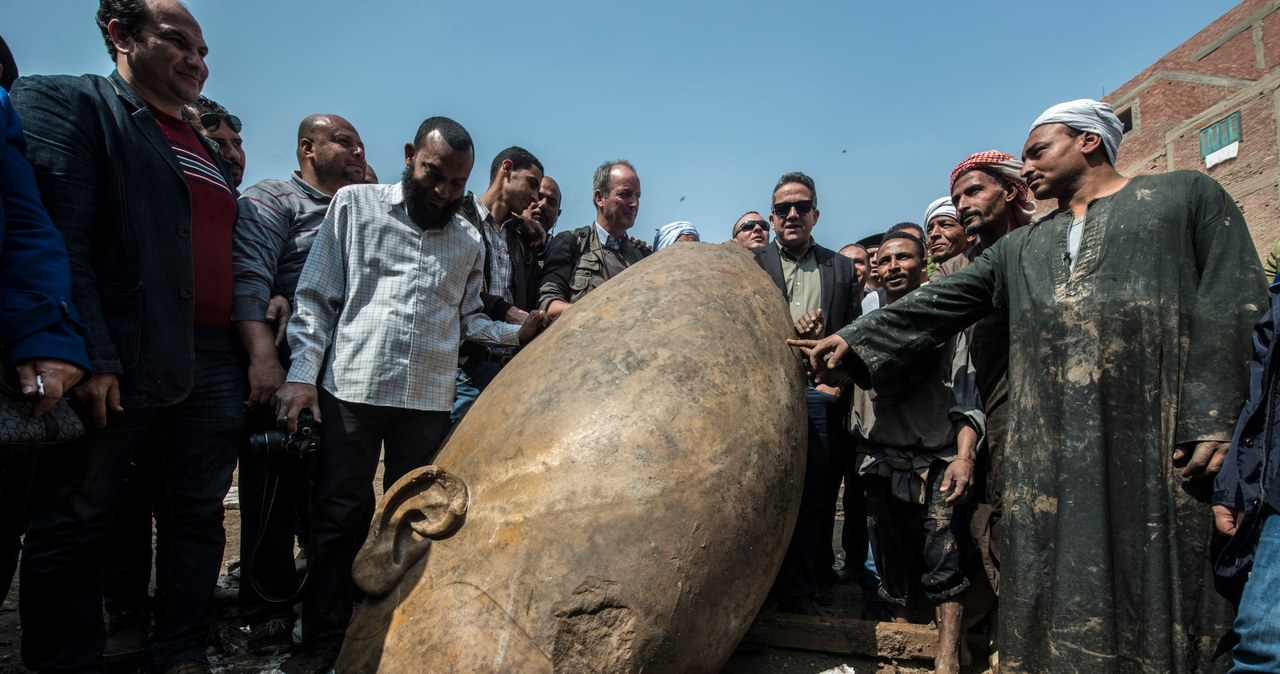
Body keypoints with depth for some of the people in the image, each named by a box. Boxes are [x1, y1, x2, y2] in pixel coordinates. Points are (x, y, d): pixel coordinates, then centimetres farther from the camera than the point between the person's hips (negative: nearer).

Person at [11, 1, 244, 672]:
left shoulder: (205, 150, 23)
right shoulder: (66, 101, 2)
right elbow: (59, 236, -11)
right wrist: (90, 357, -20)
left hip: (212, 366, 7)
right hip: (120, 364, -7)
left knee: (197, 516, 11)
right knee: (75, 521, 4)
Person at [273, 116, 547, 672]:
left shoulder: (469, 240, 12)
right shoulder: (356, 204, 5)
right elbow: (316, 297, 2)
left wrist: (518, 333, 0)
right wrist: (302, 372, -6)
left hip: (429, 400, 2)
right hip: (351, 389, -2)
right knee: (340, 515, 5)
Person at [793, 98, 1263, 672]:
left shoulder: (1187, 196, 10)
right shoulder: (1022, 247, 21)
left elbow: (1234, 306, -1)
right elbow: (939, 303, 14)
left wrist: (1216, 421, -11)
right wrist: (853, 339, 4)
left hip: (1159, 440, -3)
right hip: (1049, 447, 4)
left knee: (1155, 581, 2)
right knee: (1056, 581, 6)